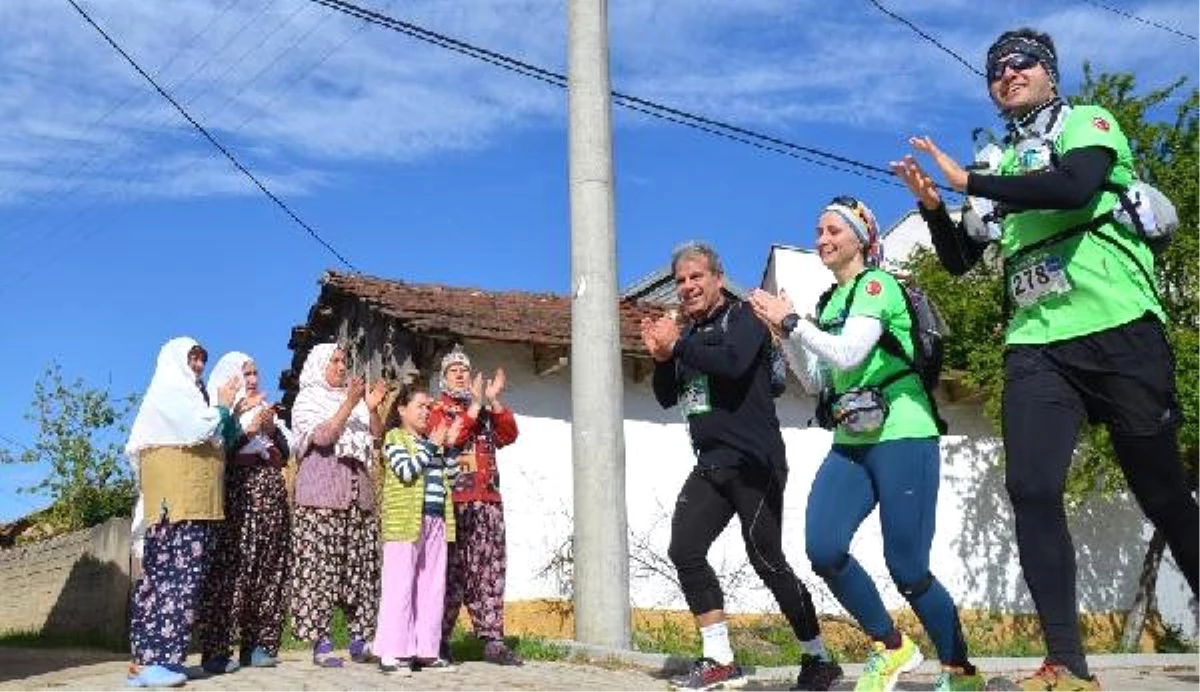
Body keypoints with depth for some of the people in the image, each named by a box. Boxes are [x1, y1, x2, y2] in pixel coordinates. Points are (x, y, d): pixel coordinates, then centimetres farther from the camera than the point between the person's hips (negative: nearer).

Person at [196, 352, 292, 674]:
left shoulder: (266, 409, 21)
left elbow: (285, 454, 16)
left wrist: (272, 428, 0)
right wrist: (251, 427, -14)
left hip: (270, 496, 6)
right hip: (237, 496, -6)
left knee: (267, 571, 2)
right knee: (230, 570, -12)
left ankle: (257, 644, 7)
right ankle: (217, 649, -11)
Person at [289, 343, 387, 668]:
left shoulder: (356, 399, 20)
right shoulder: (307, 401, 6)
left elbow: (377, 435, 13)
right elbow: (321, 436, -10)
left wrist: (372, 408, -4)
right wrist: (349, 405, -17)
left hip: (359, 491, 5)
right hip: (322, 492, -5)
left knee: (361, 566, 1)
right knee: (320, 565, -9)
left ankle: (359, 637, 5)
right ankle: (321, 642, -7)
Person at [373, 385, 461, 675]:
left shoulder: (432, 441, 23)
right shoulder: (395, 437, 2)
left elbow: (451, 478, 15)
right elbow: (406, 470, -15)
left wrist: (449, 445, 6)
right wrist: (431, 444, -9)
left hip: (436, 521, 7)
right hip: (406, 521, -7)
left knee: (433, 587, 6)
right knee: (400, 585, -7)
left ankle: (426, 650, 11)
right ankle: (391, 653, -5)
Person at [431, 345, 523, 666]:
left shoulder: (487, 410, 22)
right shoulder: (437, 408, 6)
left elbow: (508, 435, 7)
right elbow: (446, 438, -13)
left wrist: (494, 402, -4)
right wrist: (475, 405, -12)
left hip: (488, 500, 5)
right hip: (455, 501, -5)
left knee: (490, 569, 2)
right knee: (452, 571, -5)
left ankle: (493, 640, 4)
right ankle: (440, 640, 4)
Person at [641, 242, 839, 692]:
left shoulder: (743, 317, -4)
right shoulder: (691, 333, 15)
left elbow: (733, 363, -25)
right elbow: (668, 398, 18)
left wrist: (677, 344, -14)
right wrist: (661, 357, 0)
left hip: (754, 462, -7)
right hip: (711, 465, 7)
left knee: (767, 561, -6)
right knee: (684, 551, -2)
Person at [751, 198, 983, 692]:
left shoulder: (877, 285, -5)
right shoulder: (830, 302, 17)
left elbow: (848, 353, -19)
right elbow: (815, 382, 17)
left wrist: (792, 319, -10)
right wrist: (785, 333, 4)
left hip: (903, 438, -6)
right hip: (850, 444, 7)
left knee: (907, 569, -6)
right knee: (822, 549, -13)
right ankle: (891, 648, 7)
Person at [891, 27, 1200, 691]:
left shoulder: (1088, 122, 7)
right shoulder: (999, 166, 21)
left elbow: (1074, 186, -17)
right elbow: (958, 259, 22)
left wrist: (969, 181, -12)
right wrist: (932, 205, 5)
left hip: (1118, 331, -4)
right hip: (1037, 346, 4)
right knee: (1032, 490, -12)